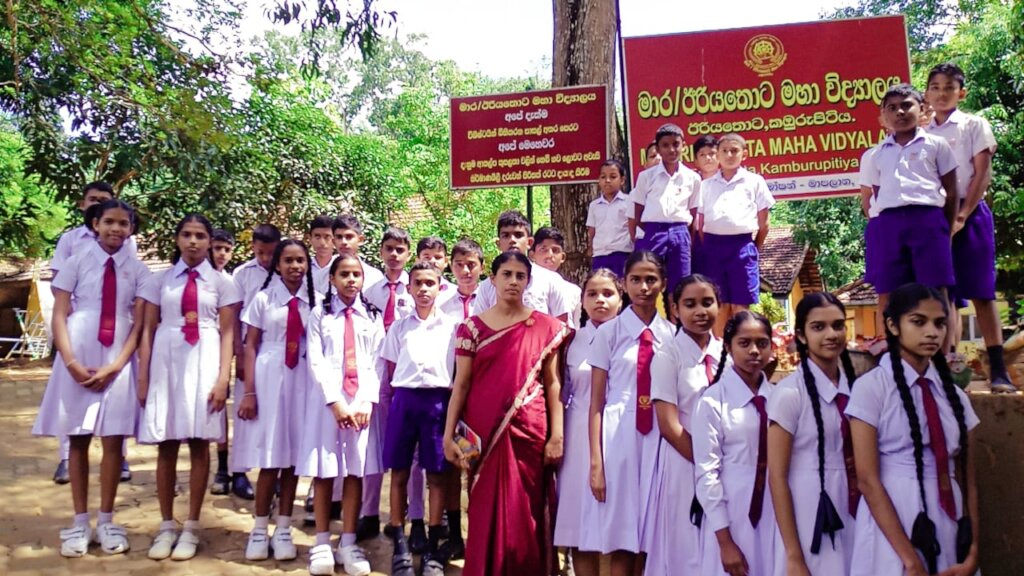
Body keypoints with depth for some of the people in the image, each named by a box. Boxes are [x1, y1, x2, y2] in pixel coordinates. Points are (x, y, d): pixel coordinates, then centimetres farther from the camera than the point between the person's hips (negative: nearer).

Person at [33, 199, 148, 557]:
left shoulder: (138, 271, 2)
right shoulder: (78, 263, 2)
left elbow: (139, 324, 0)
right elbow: (59, 316, 0)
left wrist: (115, 366, -10)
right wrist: (72, 363, -11)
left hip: (118, 362, 0)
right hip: (77, 358, 0)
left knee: (113, 441, 3)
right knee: (78, 440, 6)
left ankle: (106, 522, 15)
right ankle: (80, 522, 16)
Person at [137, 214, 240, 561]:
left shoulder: (221, 283, 5)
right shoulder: (160, 281, 9)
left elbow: (227, 334, 1)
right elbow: (148, 331, 8)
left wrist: (223, 378, -8)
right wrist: (143, 377, 0)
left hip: (203, 364, -1)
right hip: (166, 363, 2)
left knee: (199, 446, 2)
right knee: (166, 447, 5)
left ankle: (191, 527, 13)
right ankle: (166, 526, 17)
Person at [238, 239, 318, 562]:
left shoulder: (313, 302, 5)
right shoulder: (263, 299, 1)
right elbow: (250, 347, 1)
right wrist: (249, 392, -5)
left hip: (302, 380, 2)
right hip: (269, 378, -1)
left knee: (293, 456, 6)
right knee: (270, 458, 0)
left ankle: (283, 530, 17)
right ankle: (260, 530, 16)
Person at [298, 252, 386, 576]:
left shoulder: (372, 317, 11)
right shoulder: (320, 315, 6)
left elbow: (377, 363, 4)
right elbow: (316, 362, -3)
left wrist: (366, 402, -9)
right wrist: (335, 403, -12)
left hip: (361, 402, 1)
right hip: (327, 400, -1)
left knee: (355, 471, 1)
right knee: (323, 471, 1)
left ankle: (348, 544, 8)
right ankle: (322, 543, 9)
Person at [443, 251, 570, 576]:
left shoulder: (546, 327, 2)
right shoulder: (473, 327, 3)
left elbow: (552, 383, 1)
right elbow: (461, 384, 2)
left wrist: (557, 435, -4)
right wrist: (448, 436, -3)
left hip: (529, 431, 0)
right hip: (484, 432, 0)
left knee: (527, 511, 7)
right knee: (486, 512, 8)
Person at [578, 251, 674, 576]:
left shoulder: (673, 335, 7)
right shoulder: (609, 333, 1)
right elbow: (596, 402, 0)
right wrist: (595, 461, -7)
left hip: (661, 437, 2)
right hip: (618, 435, -2)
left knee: (655, 540, 7)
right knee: (619, 540, 2)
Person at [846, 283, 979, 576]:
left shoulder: (955, 395, 7)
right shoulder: (871, 388, -9)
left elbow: (967, 478, 6)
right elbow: (867, 479, -13)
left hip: (951, 526, 5)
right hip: (892, 524, -5)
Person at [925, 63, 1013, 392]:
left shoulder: (974, 126, 5)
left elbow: (983, 174, -2)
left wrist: (961, 215, -12)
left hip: (970, 213, -3)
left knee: (980, 291, -5)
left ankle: (998, 369, -3)